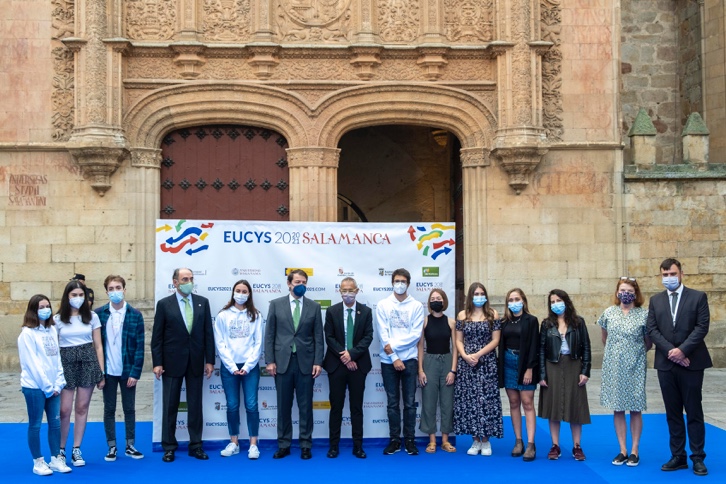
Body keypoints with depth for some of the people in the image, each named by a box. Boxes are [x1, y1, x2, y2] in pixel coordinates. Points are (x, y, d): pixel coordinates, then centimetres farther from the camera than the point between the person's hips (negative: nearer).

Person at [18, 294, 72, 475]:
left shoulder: (52, 330, 10)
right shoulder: (27, 334, -9)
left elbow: (57, 357, 10)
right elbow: (31, 363, -12)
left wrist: (58, 384, 1)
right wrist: (46, 386, -12)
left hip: (52, 386, 6)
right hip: (34, 386, -6)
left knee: (55, 423, 8)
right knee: (35, 424, 3)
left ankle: (56, 459, 17)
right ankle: (38, 462, 12)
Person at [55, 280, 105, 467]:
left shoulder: (92, 317, 4)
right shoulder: (57, 319, 2)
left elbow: (98, 346, 6)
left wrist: (101, 372, 3)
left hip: (88, 362, 1)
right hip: (66, 363, -1)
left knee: (82, 408, 5)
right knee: (64, 410, -2)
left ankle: (76, 450, 15)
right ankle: (60, 450, 14)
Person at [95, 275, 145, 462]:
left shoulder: (135, 315, -3)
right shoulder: (99, 313, -2)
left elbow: (140, 346, -4)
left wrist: (135, 372, -10)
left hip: (128, 370, 0)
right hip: (108, 371, 0)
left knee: (129, 409, 10)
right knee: (109, 409, 9)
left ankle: (130, 446, 21)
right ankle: (112, 447, 19)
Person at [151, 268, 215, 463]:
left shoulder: (202, 302, 5)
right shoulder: (164, 304, -1)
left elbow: (208, 333, 4)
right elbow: (157, 336, -2)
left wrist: (209, 360, 0)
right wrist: (157, 363, -7)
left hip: (196, 362, 2)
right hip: (172, 362, -2)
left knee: (195, 405, 7)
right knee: (170, 406, 5)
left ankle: (196, 445, 16)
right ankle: (169, 447, 14)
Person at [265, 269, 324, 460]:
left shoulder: (314, 307, 5)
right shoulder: (276, 304, 3)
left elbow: (318, 337, 4)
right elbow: (269, 335, 2)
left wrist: (318, 362, -4)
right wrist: (270, 361, -5)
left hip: (305, 362, 0)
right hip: (282, 362, 0)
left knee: (305, 406, 5)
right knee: (283, 406, 7)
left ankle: (305, 445, 14)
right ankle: (284, 445, 16)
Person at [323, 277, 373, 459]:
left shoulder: (366, 311, 4)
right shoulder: (332, 311, 3)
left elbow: (368, 336, -4)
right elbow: (329, 337, -3)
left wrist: (352, 354, -16)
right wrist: (343, 357, -12)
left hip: (358, 364, 0)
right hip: (336, 364, 0)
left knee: (357, 407, 6)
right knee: (336, 407, 4)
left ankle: (358, 446, 11)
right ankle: (334, 446, 10)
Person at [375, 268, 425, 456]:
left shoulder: (417, 306, 2)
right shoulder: (383, 305, 4)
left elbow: (416, 334, -6)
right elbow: (382, 334, -3)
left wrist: (394, 344, -13)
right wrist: (394, 358, -11)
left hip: (409, 360, 0)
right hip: (388, 360, 1)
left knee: (409, 403, 4)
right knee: (392, 403, 6)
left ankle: (409, 440, 12)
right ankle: (394, 440, 13)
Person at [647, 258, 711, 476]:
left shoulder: (698, 297, 1)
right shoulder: (655, 300, 10)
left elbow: (702, 327, -8)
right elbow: (652, 329, 1)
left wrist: (682, 350, -16)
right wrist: (670, 351, -12)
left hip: (691, 363, -3)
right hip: (666, 364, 3)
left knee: (694, 413, 2)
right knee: (673, 413, 8)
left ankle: (698, 458, 9)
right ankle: (678, 457, 15)